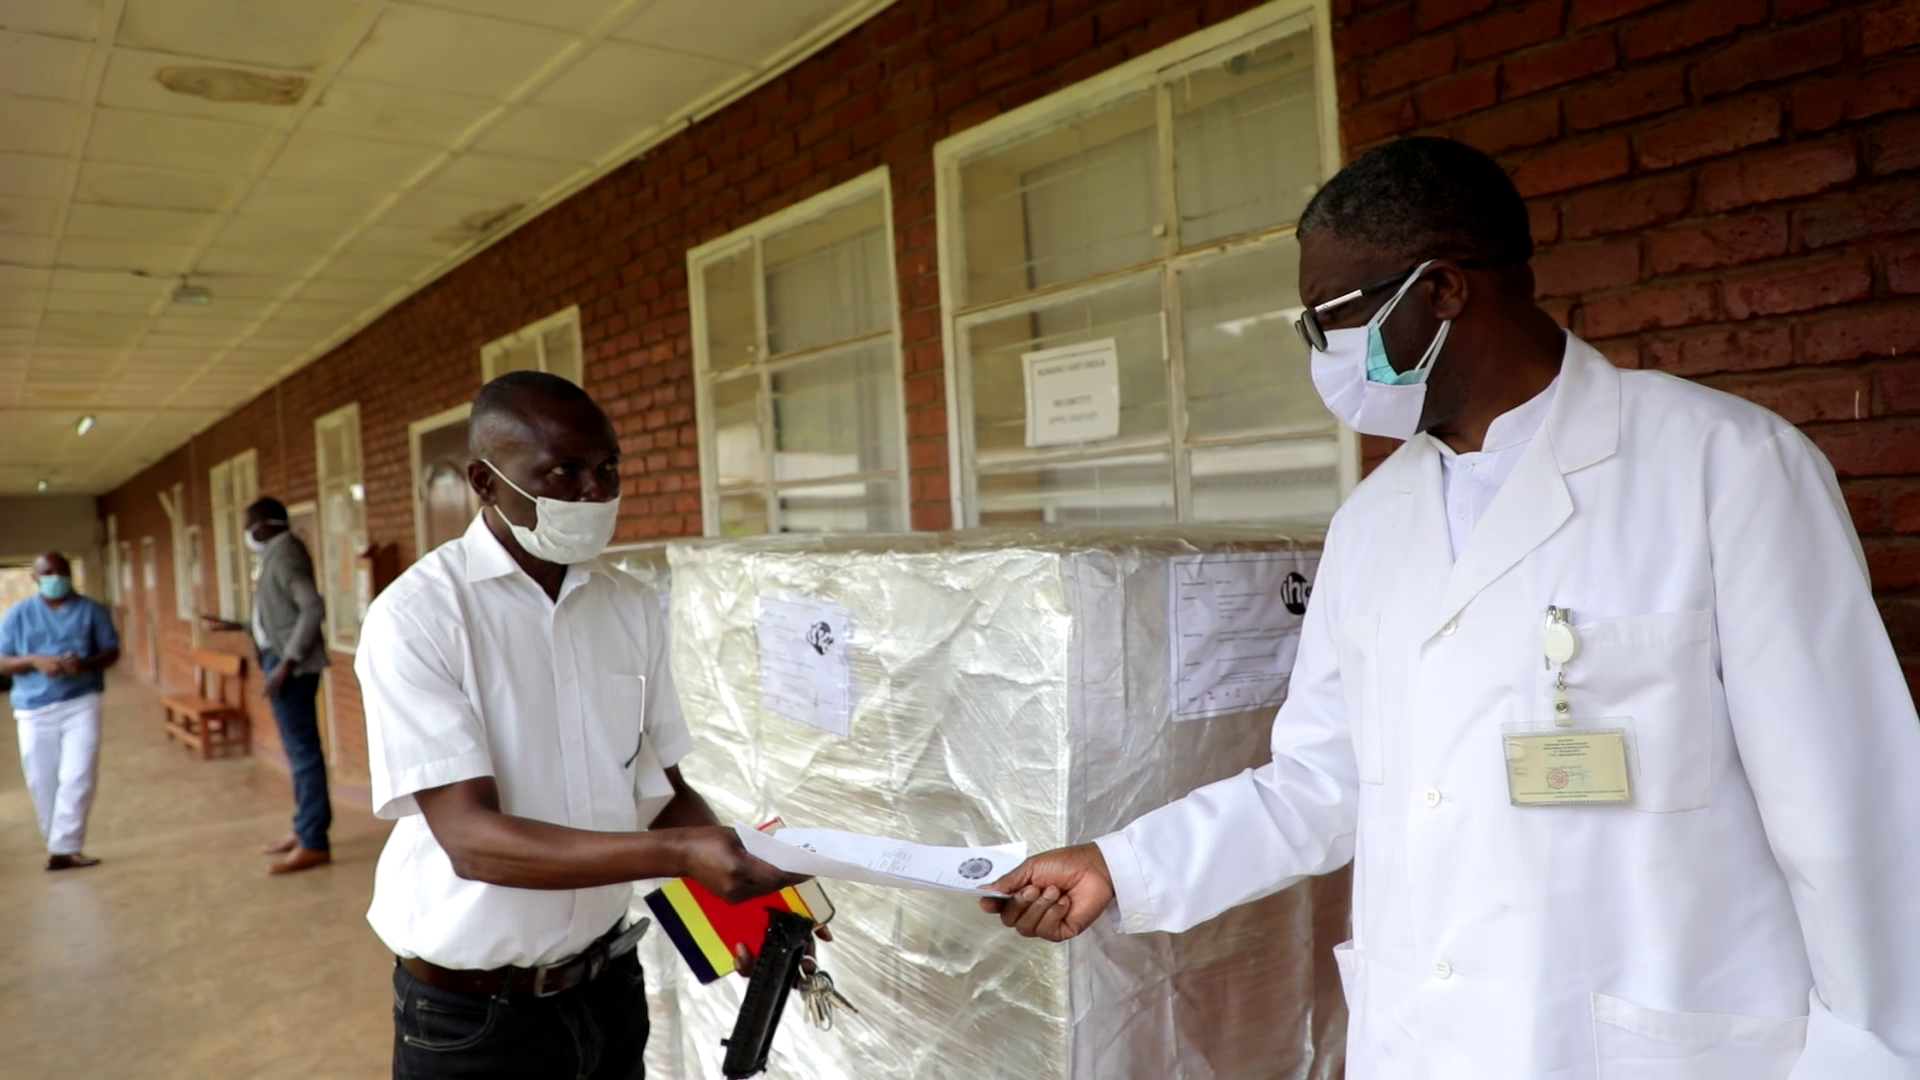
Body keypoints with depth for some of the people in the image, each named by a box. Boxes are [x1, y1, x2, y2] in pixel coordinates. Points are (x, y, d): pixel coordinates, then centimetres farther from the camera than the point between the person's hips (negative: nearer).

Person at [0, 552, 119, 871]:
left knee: (77, 778, -10)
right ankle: (57, 843, 24)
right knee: (42, 784, 8)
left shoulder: (93, 610, 3)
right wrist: (34, 661, -16)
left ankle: (65, 849, -4)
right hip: (34, 710, 2)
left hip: (81, 704, -2)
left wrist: (87, 663, -19)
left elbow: (112, 651, 2)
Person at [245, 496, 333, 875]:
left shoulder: (283, 555, -15)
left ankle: (314, 843, -4)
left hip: (291, 666, -10)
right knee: (299, 749, 15)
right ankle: (304, 829, 25)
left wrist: (286, 662, -26)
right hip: (283, 660, 10)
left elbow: (313, 608, -25)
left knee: (303, 751, -7)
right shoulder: (279, 553, 15)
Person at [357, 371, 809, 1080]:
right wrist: (680, 854, -32)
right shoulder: (414, 617, -16)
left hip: (608, 985, 5)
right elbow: (471, 838, -22)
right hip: (471, 1015, -4)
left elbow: (661, 791, 5)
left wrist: (737, 875, -13)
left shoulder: (633, 609, -1)